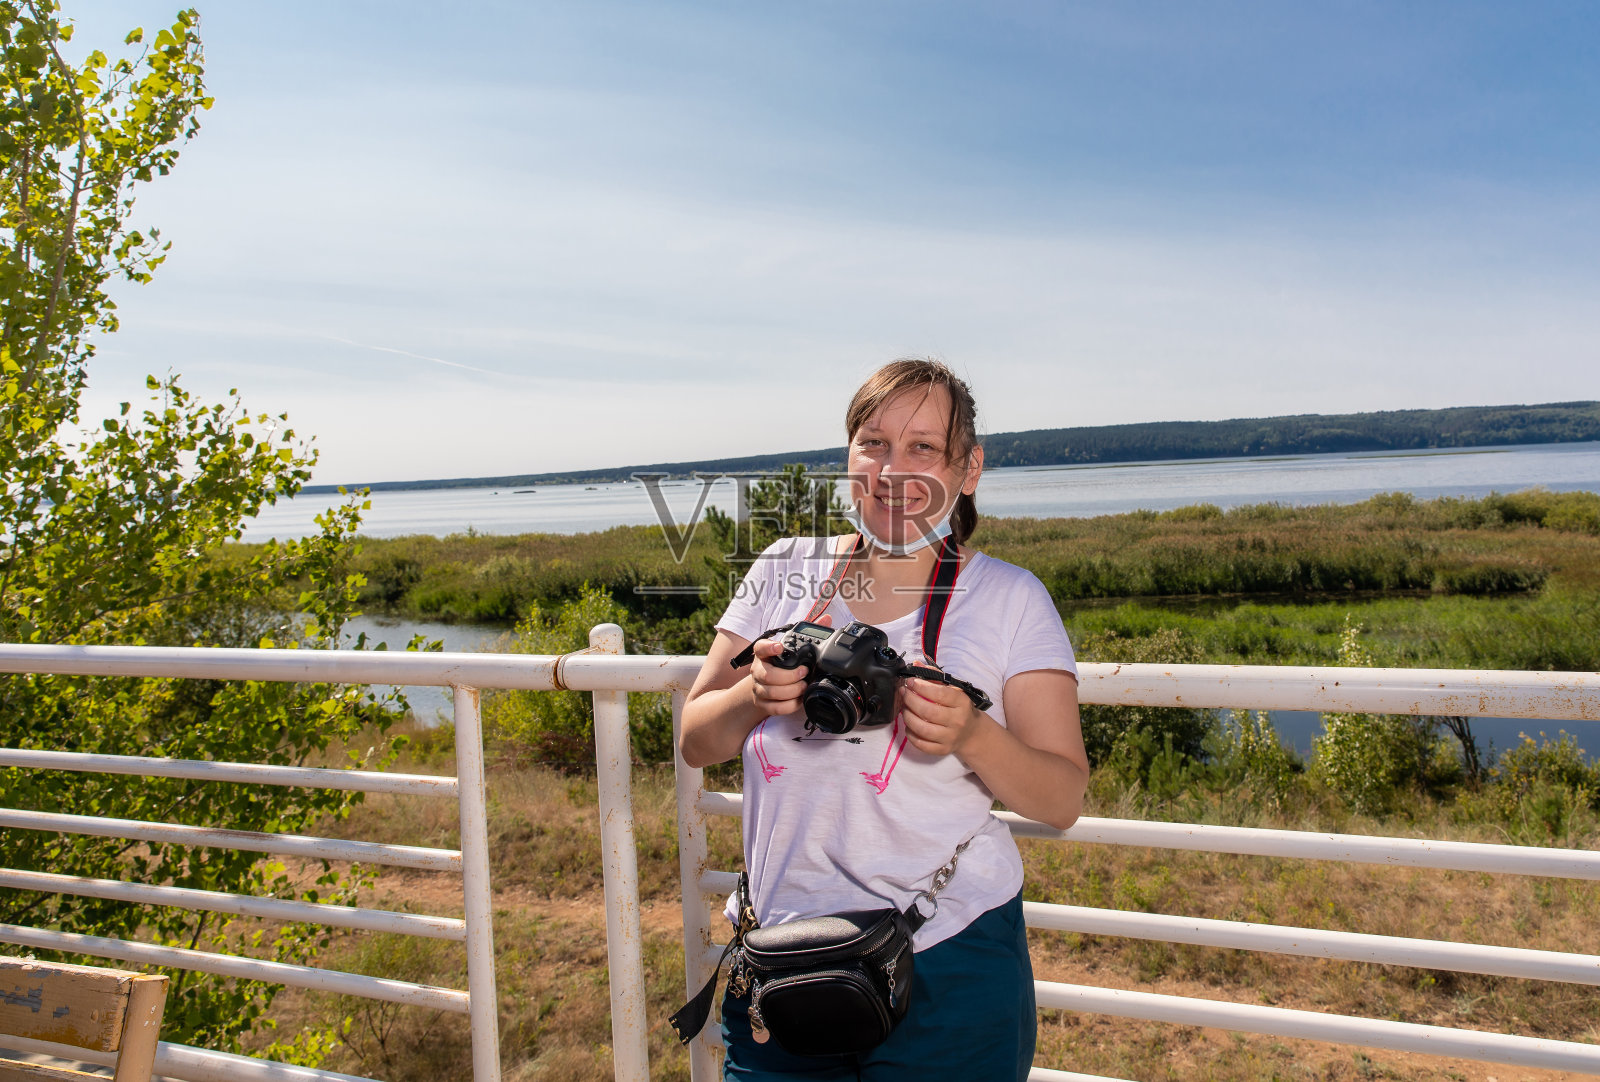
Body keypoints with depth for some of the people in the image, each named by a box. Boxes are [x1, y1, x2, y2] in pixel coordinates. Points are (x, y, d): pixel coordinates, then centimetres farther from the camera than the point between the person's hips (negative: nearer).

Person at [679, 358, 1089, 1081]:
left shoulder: (1010, 598, -3)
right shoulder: (782, 572, 3)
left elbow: (1062, 800, -4)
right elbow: (696, 743, 5)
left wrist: (972, 735, -23)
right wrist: (754, 695, -16)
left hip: (946, 967, -2)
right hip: (778, 957, 2)